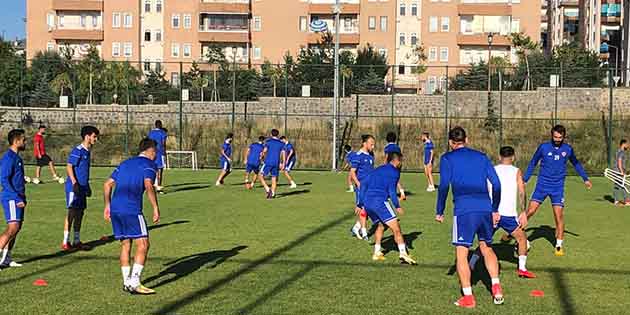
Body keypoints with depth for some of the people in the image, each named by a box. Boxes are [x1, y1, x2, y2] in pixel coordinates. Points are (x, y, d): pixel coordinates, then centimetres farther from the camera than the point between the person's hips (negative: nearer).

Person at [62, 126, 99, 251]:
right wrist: (74, 183, -24)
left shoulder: (87, 151, 15)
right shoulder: (78, 151, -12)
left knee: (80, 213, 10)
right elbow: (69, 167, -17)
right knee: (72, 213, -6)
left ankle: (77, 241, 17)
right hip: (74, 187, -9)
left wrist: (87, 186, 25)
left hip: (82, 187, 9)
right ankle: (65, 242, 0)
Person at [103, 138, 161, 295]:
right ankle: (134, 283, -9)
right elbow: (148, 186, -15)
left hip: (115, 209, 7)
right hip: (132, 210, -7)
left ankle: (126, 282, 15)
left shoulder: (125, 163, 24)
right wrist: (156, 208, -12)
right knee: (143, 245, -3)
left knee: (125, 245, 14)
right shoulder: (150, 165, 4)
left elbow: (107, 185, 22)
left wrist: (107, 205, 27)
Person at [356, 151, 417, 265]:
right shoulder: (394, 172, 4)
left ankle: (377, 252, 21)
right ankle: (403, 254, -18)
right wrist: (397, 206, -2)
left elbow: (364, 184, 23)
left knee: (380, 225, 26)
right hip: (379, 201, -7)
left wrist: (360, 204, 26)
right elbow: (391, 190, -8)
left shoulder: (377, 170, 25)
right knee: (396, 228, -6)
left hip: (367, 202, 8)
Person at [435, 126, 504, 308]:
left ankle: (468, 297, 1)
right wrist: (494, 209, 21)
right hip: (485, 208, 4)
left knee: (461, 253, 3)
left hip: (464, 210, -4)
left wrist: (439, 212, 4)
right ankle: (496, 287, 8)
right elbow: (496, 184, 13)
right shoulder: (481, 157, 18)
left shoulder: (447, 158, 7)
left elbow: (444, 186, -3)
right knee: (486, 248, 21)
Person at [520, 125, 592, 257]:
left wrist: (585, 179, 19)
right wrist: (525, 180, 5)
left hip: (558, 187, 1)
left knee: (559, 215, -5)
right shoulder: (543, 147, -3)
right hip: (542, 185, -1)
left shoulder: (568, 149, 2)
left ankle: (559, 245, 6)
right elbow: (533, 163, 8)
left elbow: (576, 164, 20)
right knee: (530, 211, -10)